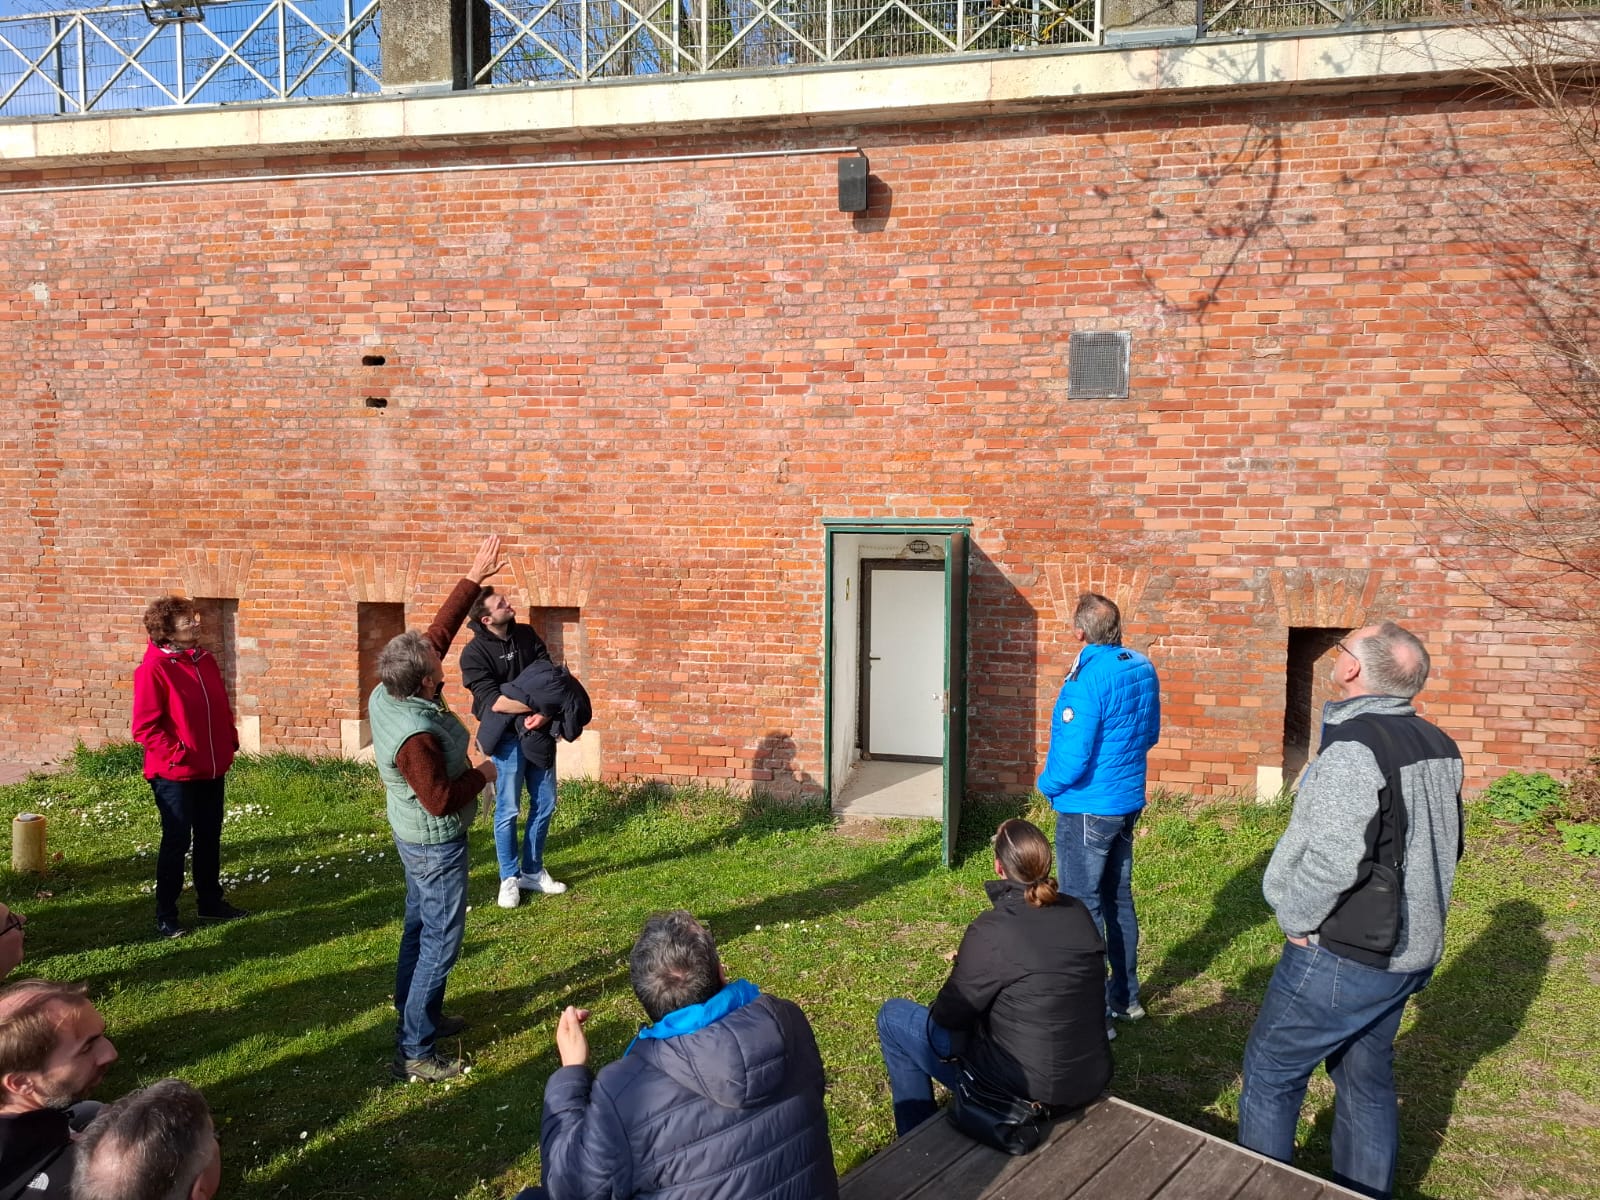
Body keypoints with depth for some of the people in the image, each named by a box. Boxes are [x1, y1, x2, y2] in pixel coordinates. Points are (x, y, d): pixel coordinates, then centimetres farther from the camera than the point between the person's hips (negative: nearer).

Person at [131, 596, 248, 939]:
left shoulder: (204, 659, 6)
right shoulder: (154, 667, -16)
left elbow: (221, 706, 15)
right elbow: (145, 727, -17)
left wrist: (230, 742, 7)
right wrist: (174, 753, -23)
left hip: (212, 769, 7)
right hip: (174, 773, -7)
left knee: (210, 837, 16)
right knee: (177, 841, 2)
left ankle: (210, 901, 30)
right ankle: (165, 915, 14)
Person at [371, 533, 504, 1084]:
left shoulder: (387, 692, -8)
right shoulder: (416, 735, -33)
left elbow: (439, 631, -4)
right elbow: (440, 799, -29)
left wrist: (474, 578, -4)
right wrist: (481, 775, -12)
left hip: (415, 837, 10)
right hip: (436, 843, -10)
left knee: (420, 927, 22)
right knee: (440, 941, 0)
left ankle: (418, 1015, 38)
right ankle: (415, 1051, 7)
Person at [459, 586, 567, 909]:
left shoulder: (527, 636, 3)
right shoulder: (475, 653, -13)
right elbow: (494, 701, -22)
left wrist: (545, 712, -19)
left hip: (539, 731, 5)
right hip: (507, 737, -5)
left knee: (544, 804, 11)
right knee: (508, 810, 2)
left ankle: (532, 872, 26)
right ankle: (510, 878, 18)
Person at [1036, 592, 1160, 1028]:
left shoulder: (1088, 678, -24)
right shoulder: (1143, 668, 1)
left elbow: (1074, 758, -24)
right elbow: (1150, 734, 13)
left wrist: (1047, 783, -6)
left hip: (1087, 809, -8)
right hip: (1128, 803, 8)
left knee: (1082, 907, 1)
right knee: (1118, 898, 19)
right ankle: (1125, 996, 32)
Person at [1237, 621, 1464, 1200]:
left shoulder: (1353, 746, -24)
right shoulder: (1439, 747, 4)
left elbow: (1333, 858, -29)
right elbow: (1447, 846, 14)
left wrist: (1298, 920, -13)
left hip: (1343, 957, -8)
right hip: (1411, 952, 8)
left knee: (1270, 1075, 8)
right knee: (1367, 1079, 22)